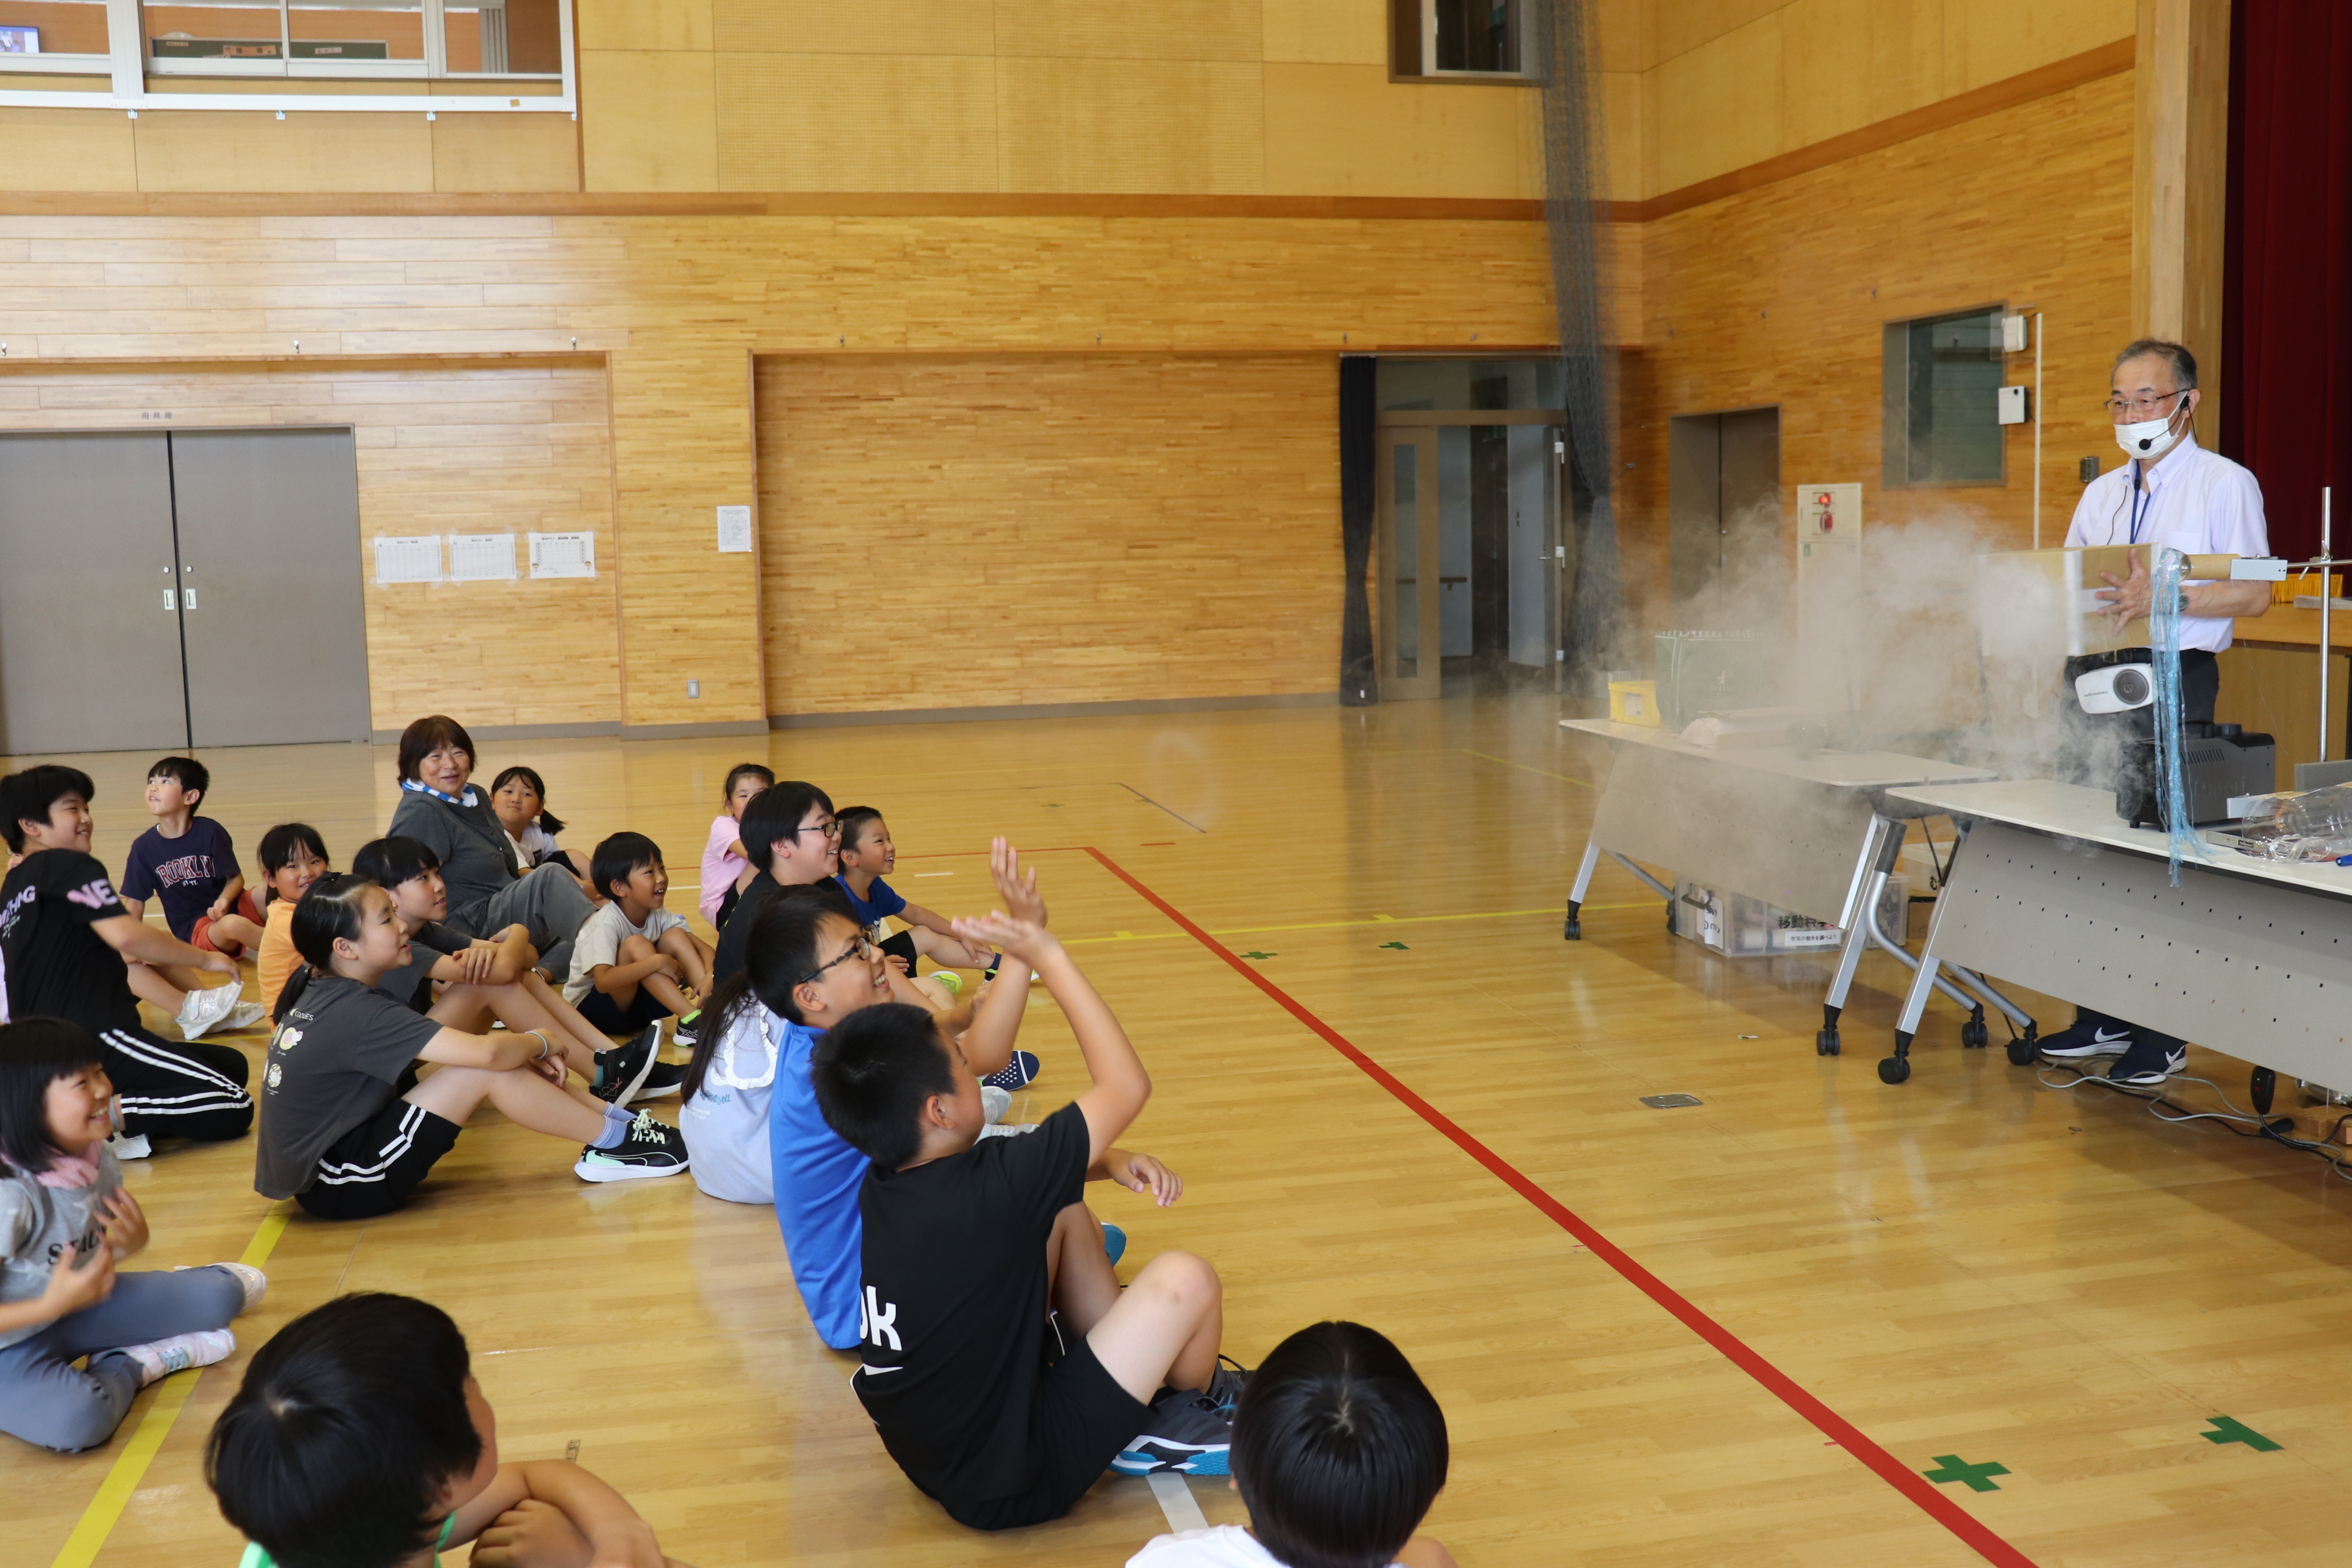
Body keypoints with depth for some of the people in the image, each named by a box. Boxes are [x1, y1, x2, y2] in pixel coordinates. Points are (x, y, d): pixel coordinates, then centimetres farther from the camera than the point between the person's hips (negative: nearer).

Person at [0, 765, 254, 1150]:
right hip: (98, 1042, -10)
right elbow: (125, 935, -21)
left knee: (233, 1064, 17)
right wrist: (206, 959, -9)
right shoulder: (68, 867, -7)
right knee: (234, 1108, -13)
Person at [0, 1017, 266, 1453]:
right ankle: (129, 1366, -6)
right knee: (77, 1420, -36)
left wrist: (131, 1240, -14)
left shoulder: (94, 1158, -8)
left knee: (219, 1297, -3)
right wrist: (53, 1305, -38)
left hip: (75, 1306, 6)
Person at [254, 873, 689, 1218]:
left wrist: (526, 1050, 0)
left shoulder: (319, 992, 5)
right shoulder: (356, 1014, -24)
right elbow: (484, 1053, -29)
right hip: (336, 1188, -10)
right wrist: (541, 1043, -8)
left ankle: (612, 1116, 5)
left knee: (501, 1059, 3)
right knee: (483, 1070, -19)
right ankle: (615, 1142, -6)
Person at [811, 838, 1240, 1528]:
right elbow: (1127, 1084, -20)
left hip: (941, 1445, 8)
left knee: (1065, 1208, 10)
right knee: (1185, 1281, -15)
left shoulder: (882, 1185, -6)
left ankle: (1144, 1374, 21)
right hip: (1009, 1487, -8)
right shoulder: (985, 1194, -30)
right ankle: (1192, 1407, 18)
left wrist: (1108, 1161, -5)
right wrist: (1047, 956, -17)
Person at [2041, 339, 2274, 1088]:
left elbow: (2254, 592, -9)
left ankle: (2162, 1034, 3)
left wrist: (2162, 597, -23)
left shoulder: (2225, 484, -1)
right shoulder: (2101, 493, 18)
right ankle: (2101, 1018, 19)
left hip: (2173, 682, -6)